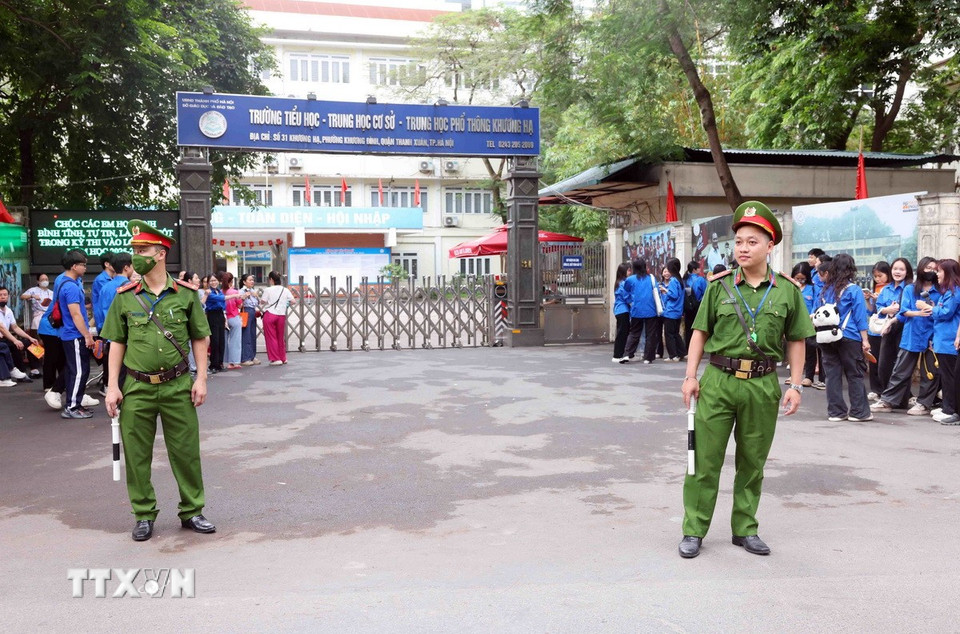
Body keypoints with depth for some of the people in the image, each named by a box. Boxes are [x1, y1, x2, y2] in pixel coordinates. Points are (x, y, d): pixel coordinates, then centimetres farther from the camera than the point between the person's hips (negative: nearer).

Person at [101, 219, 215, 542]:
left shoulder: (186, 294, 0)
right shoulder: (124, 297, 3)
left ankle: (192, 511, 21)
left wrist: (201, 379, -3)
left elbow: (200, 339, 5)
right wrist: (112, 386, 0)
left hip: (178, 387, -1)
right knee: (137, 455, 8)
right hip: (137, 389, 1)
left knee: (186, 451, 6)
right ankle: (144, 515, 23)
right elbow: (117, 343, 7)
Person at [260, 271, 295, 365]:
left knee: (271, 337, 4)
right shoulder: (285, 290, 3)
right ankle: (283, 358, 22)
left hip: (269, 314, -4)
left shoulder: (268, 290, -6)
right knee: (281, 337, 15)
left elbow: (262, 302, -2)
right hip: (281, 315, 4)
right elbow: (292, 301, 2)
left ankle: (275, 359, 1)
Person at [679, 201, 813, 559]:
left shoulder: (787, 291, 3)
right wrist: (691, 375, -1)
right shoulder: (719, 286, 2)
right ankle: (694, 531, 12)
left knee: (752, 463, 12)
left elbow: (796, 341, 8)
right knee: (704, 460, 2)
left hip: (763, 385, 1)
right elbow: (700, 333, 6)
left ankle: (745, 529, 27)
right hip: (718, 382, -1)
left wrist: (795, 385, 2)